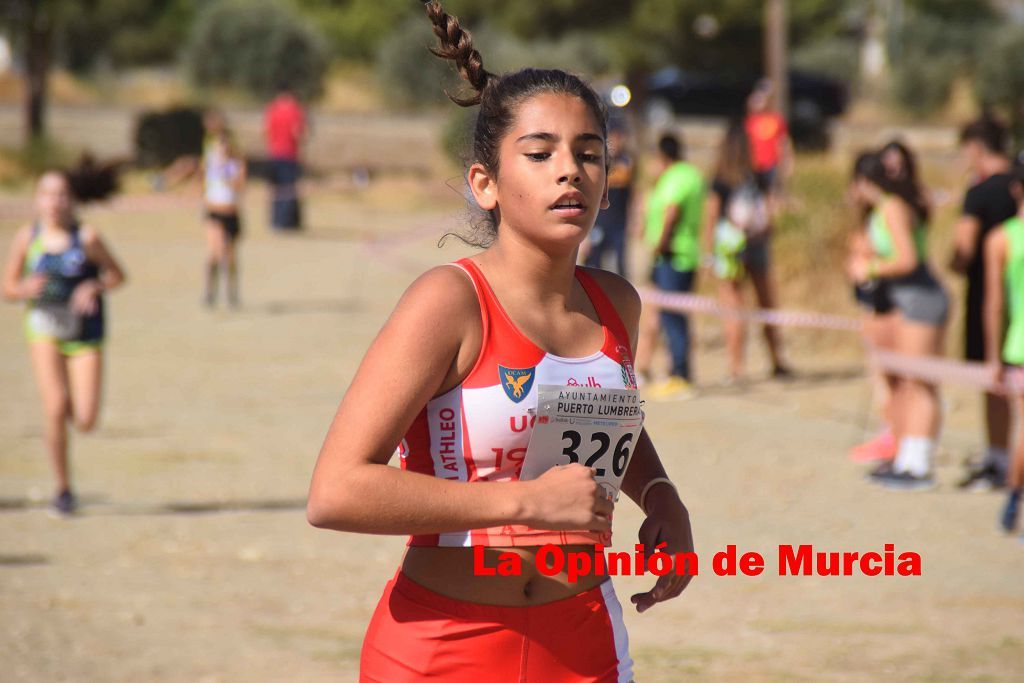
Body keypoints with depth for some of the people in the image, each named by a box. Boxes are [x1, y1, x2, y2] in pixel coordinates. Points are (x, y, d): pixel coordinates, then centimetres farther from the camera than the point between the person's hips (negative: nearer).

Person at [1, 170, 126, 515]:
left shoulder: (87, 237, -9)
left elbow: (117, 275, 3)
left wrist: (94, 287, -17)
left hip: (85, 334, 0)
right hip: (44, 331, 0)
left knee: (85, 421, -7)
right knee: (54, 409, -15)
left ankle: (73, 407, 33)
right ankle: (63, 489, 2)